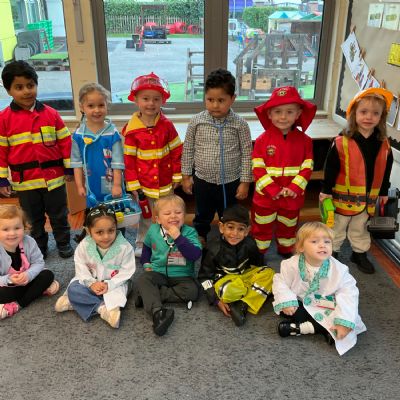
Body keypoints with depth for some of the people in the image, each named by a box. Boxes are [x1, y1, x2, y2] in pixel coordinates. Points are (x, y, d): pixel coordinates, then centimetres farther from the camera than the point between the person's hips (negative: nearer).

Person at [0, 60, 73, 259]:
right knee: (34, 219, 17)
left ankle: (64, 243, 34)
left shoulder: (51, 114, -2)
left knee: (59, 216, 15)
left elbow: (65, 142, 2)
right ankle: (39, 247, 35)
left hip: (53, 177, 0)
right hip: (25, 181, 0)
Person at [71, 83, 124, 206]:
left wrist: (117, 185, -11)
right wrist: (79, 185, 2)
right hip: (92, 188, 3)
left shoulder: (113, 133, -12)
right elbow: (77, 162, 2)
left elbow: (117, 162, -9)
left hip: (111, 187, -2)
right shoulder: (78, 135, -4)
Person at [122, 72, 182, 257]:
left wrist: (177, 175, -1)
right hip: (144, 183, -1)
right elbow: (129, 158, -8)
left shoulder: (167, 125, -7)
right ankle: (141, 246, 32)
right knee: (146, 216, 15)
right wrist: (132, 184, -8)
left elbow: (177, 151, -1)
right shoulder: (132, 130, -11)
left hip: (165, 182, 1)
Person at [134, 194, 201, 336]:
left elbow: (195, 255, -24)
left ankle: (148, 295, -26)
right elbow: (147, 247, 24)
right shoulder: (153, 231, 2)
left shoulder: (189, 232, -8)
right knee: (142, 280, -27)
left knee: (192, 291, -30)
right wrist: (146, 264, 11)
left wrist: (178, 237, -28)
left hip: (182, 276, -2)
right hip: (158, 273, 2)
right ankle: (157, 312, -46)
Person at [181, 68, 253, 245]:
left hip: (230, 182, -1)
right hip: (203, 180, 1)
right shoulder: (197, 121, -10)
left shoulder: (240, 124, -13)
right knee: (202, 217, 21)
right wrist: (186, 176, 3)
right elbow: (188, 149, 0)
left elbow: (246, 153, -7)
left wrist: (245, 182, -5)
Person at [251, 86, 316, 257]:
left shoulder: (304, 140, -6)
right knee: (262, 228, 15)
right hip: (265, 196, -1)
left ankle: (286, 252, 46)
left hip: (292, 197, 2)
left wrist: (294, 188, -19)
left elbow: (307, 167, -6)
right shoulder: (262, 139, -11)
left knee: (288, 227, 23)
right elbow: (257, 168, -13)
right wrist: (272, 190, -22)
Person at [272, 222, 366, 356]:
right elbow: (280, 282, -10)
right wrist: (286, 302, -28)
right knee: (284, 308, -25)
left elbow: (348, 295, -22)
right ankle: (325, 328, -21)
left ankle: (300, 328, -21)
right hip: (302, 305, 1)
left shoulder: (339, 270, -21)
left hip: (326, 310, -1)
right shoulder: (292, 265, -19)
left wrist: (345, 322, -33)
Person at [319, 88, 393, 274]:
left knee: (360, 229, 23)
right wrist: (326, 190, -10)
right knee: (337, 228, 14)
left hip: (368, 198, 4)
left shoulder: (384, 144, -3)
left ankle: (360, 254, 41)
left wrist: (384, 192, 13)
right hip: (344, 196, -4)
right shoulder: (342, 142, -18)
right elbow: (330, 168, -13)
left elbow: (385, 171, 8)